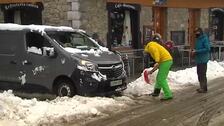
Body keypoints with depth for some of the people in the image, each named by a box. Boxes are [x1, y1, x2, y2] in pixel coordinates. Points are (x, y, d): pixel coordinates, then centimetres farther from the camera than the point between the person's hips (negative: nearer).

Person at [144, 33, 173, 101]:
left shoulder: (150, 45, 3)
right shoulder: (155, 45, 29)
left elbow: (156, 51, -20)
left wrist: (157, 62, -26)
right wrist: (152, 70, 31)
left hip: (165, 61, -10)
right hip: (168, 60, 10)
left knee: (161, 79, -9)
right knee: (159, 77, 21)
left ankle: (168, 95, -10)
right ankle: (156, 92, 35)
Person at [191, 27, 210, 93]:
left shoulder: (205, 39, -13)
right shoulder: (198, 39, 14)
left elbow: (207, 49, -20)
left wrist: (197, 51, -20)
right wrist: (194, 51, 3)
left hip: (203, 60, -9)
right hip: (198, 60, 9)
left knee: (202, 74, -6)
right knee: (199, 74, 14)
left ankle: (204, 88, 2)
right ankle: (202, 87, 24)